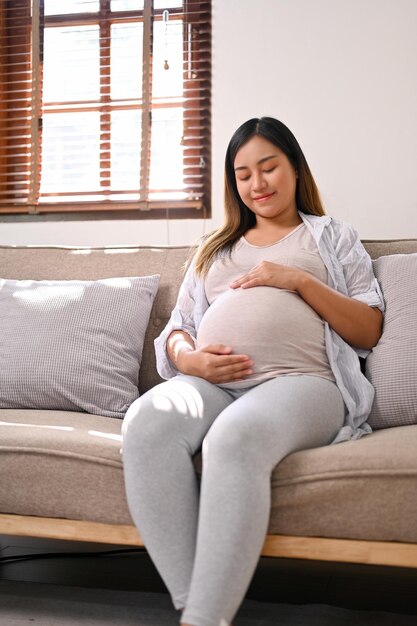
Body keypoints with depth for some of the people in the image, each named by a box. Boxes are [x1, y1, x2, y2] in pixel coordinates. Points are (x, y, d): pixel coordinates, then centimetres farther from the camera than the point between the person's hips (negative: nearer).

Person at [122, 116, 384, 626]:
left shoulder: (334, 238, 23)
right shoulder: (214, 249, 32)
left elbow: (369, 331, 11)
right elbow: (176, 329, 25)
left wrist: (299, 280, -2)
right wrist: (188, 358, 0)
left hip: (301, 381, -3)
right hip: (210, 383, 3)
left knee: (236, 437, -40)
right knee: (146, 424, -34)